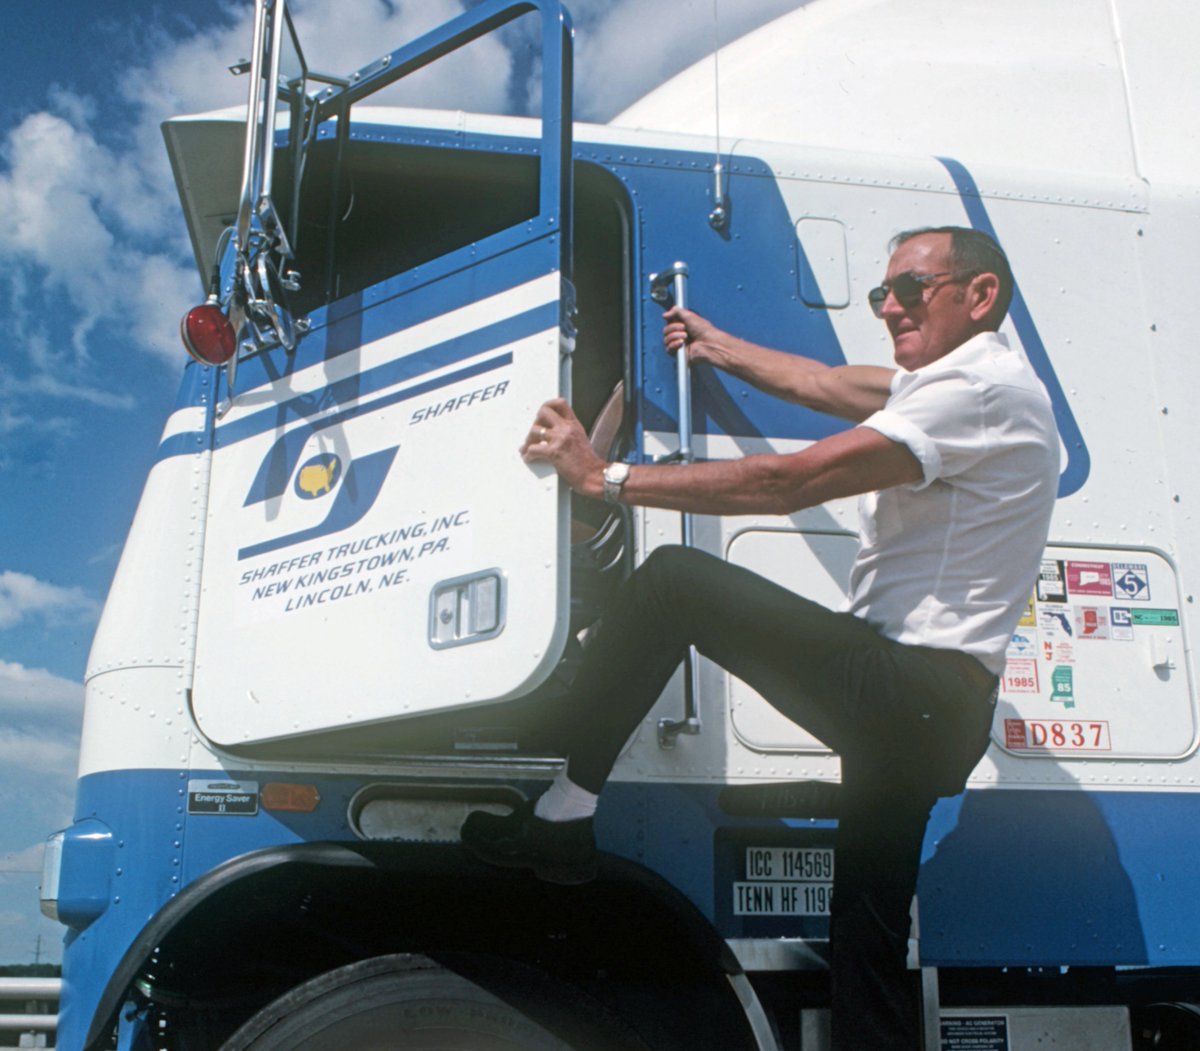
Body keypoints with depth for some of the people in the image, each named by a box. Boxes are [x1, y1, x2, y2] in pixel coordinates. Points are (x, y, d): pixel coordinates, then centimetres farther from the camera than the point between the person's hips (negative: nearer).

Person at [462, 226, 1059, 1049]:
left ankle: (562, 818, -9)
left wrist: (608, 479, -14)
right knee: (869, 942, 14)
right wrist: (717, 346, 44)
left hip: (911, 690, -10)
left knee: (672, 580, -13)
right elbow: (830, 385, 33)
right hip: (925, 711, 10)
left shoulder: (981, 387, -11)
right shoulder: (965, 382, 19)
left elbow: (787, 483, -18)